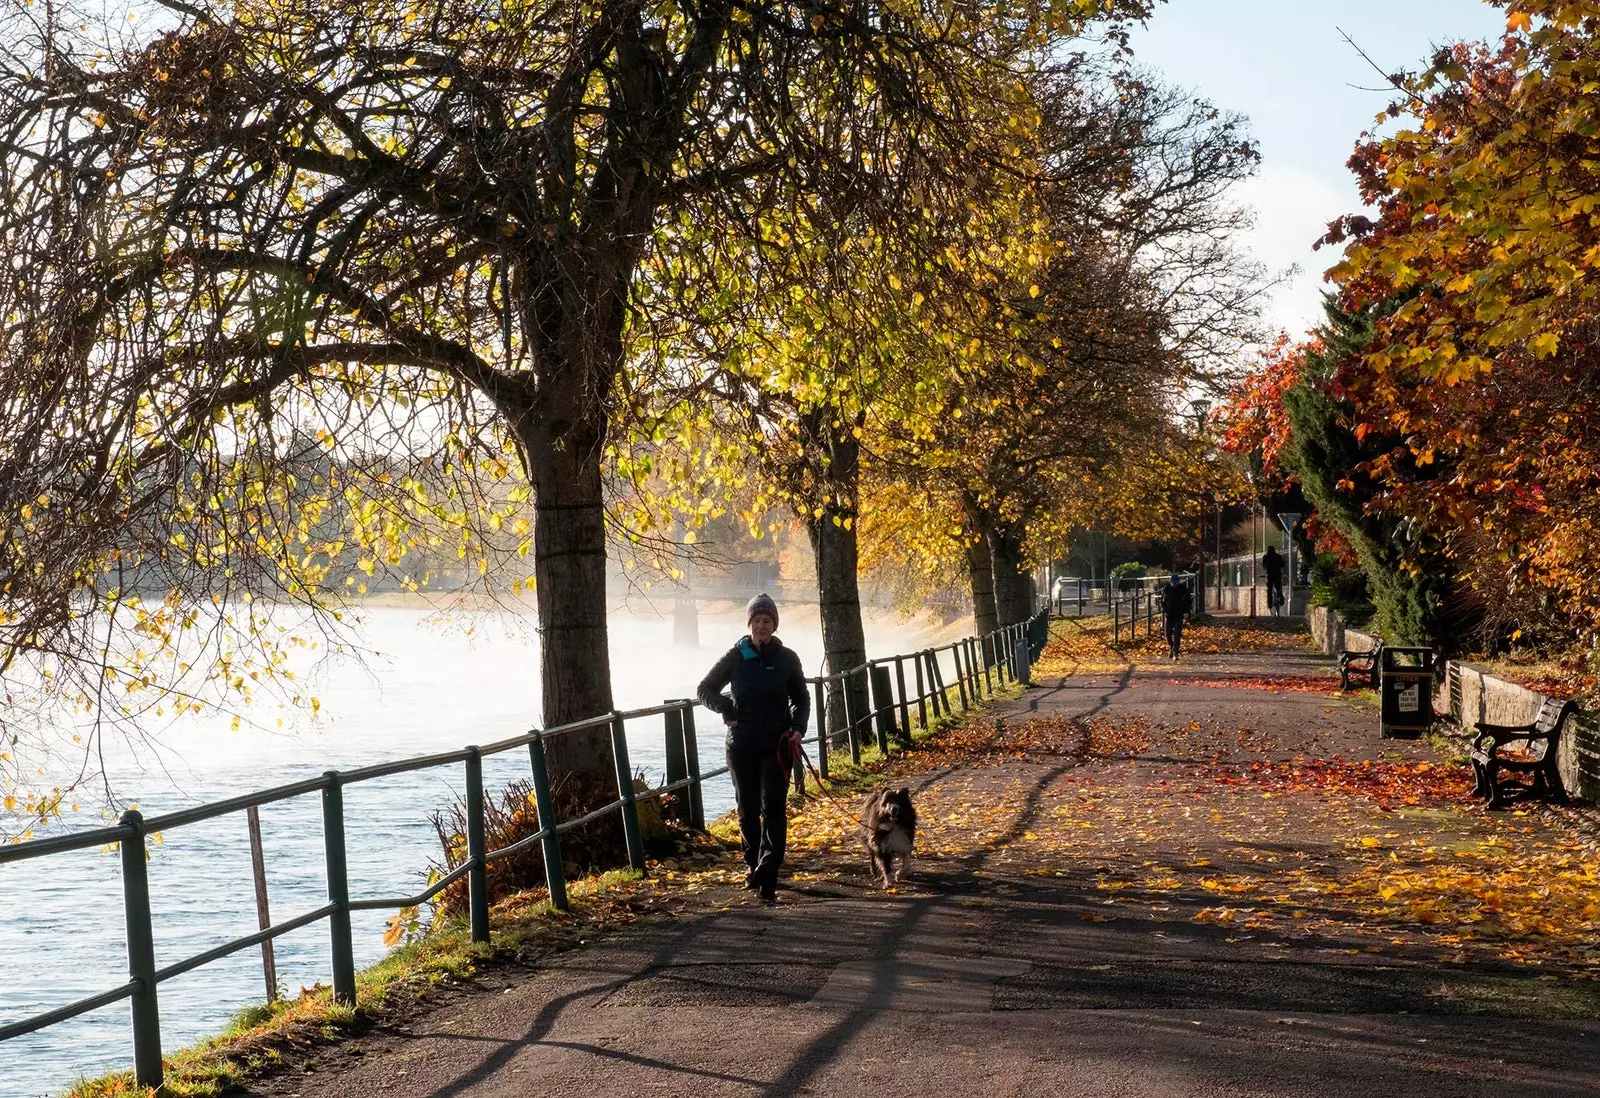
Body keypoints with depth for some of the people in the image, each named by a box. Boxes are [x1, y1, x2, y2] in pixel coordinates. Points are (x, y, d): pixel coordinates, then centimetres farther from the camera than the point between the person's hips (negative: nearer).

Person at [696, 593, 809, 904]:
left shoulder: (787, 659, 1)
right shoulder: (735, 657, 0)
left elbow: (801, 699, 13)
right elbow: (704, 689, 8)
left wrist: (798, 728, -4)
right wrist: (725, 708, -10)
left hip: (777, 746, -1)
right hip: (742, 746, 1)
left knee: (773, 810, -11)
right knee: (748, 809, 10)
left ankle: (767, 876, -15)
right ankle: (752, 863, 31)